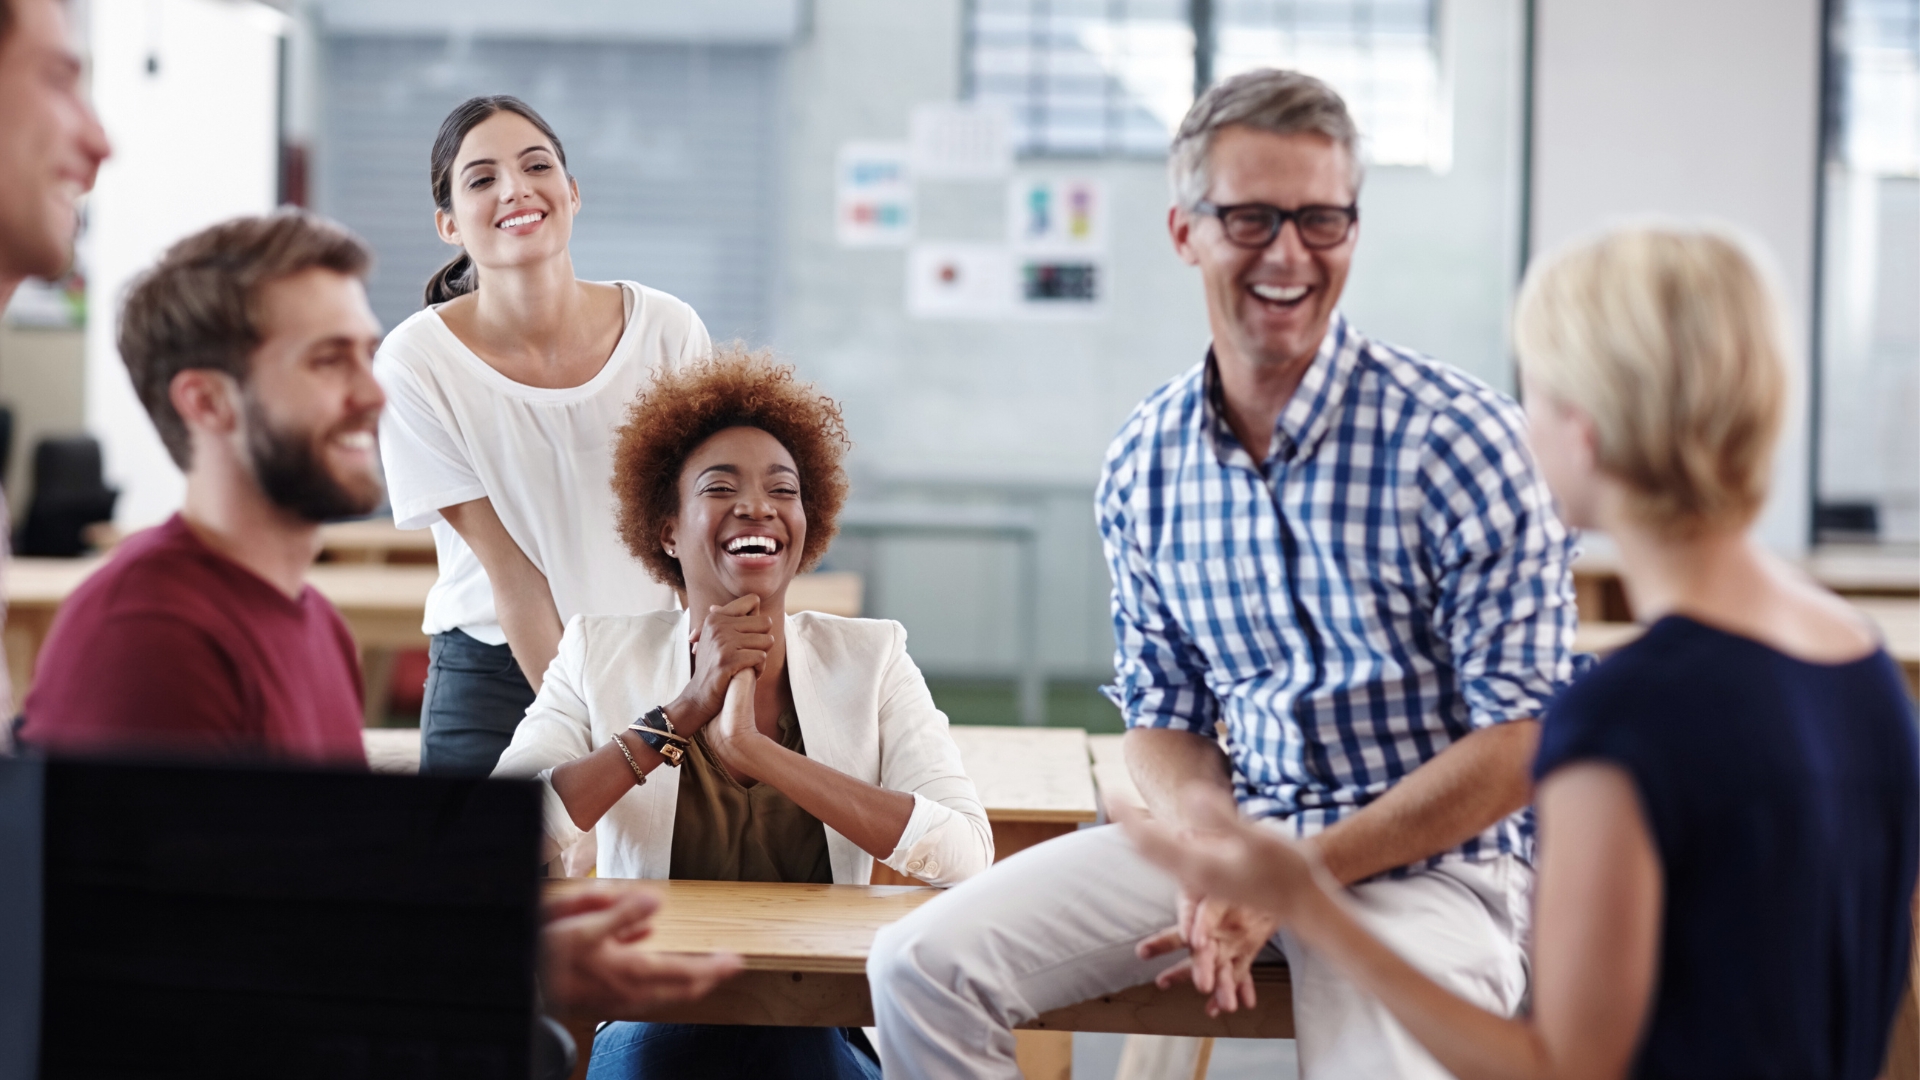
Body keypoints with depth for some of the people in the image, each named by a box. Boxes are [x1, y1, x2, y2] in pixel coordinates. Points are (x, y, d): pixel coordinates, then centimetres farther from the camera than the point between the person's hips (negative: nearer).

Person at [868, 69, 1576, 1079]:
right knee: (922, 967, -11)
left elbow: (1520, 743, -12)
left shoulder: (1454, 436, -12)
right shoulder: (1144, 463, 3)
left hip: (1428, 855, -4)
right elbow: (1163, 715, 11)